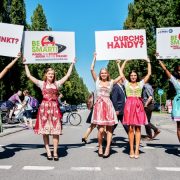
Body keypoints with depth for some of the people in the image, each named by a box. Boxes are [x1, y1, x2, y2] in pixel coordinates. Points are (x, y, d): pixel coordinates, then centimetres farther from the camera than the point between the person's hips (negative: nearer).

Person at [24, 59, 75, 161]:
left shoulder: (57, 83, 10)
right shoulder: (42, 83, 7)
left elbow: (68, 75, 10)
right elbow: (29, 76, 5)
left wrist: (72, 64, 11)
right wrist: (26, 64, 9)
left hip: (55, 107, 1)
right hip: (44, 107, 0)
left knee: (56, 131, -2)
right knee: (45, 131, 0)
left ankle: (55, 152, 5)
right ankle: (48, 152, 9)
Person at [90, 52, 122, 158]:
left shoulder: (111, 82, 12)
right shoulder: (97, 81, 11)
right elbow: (92, 69, 4)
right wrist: (95, 58, 7)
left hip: (108, 105, 2)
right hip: (99, 105, -1)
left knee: (109, 128, -1)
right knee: (101, 129, -10)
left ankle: (107, 148, 5)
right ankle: (100, 147, 10)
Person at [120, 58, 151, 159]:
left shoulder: (140, 83, 13)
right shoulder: (127, 83, 12)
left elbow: (149, 73, 12)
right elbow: (121, 71, 10)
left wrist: (148, 62, 12)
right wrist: (126, 61, 12)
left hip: (138, 105, 1)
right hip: (129, 105, -1)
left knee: (138, 128, -1)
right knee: (131, 128, -1)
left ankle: (137, 150, 0)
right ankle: (131, 150, 3)